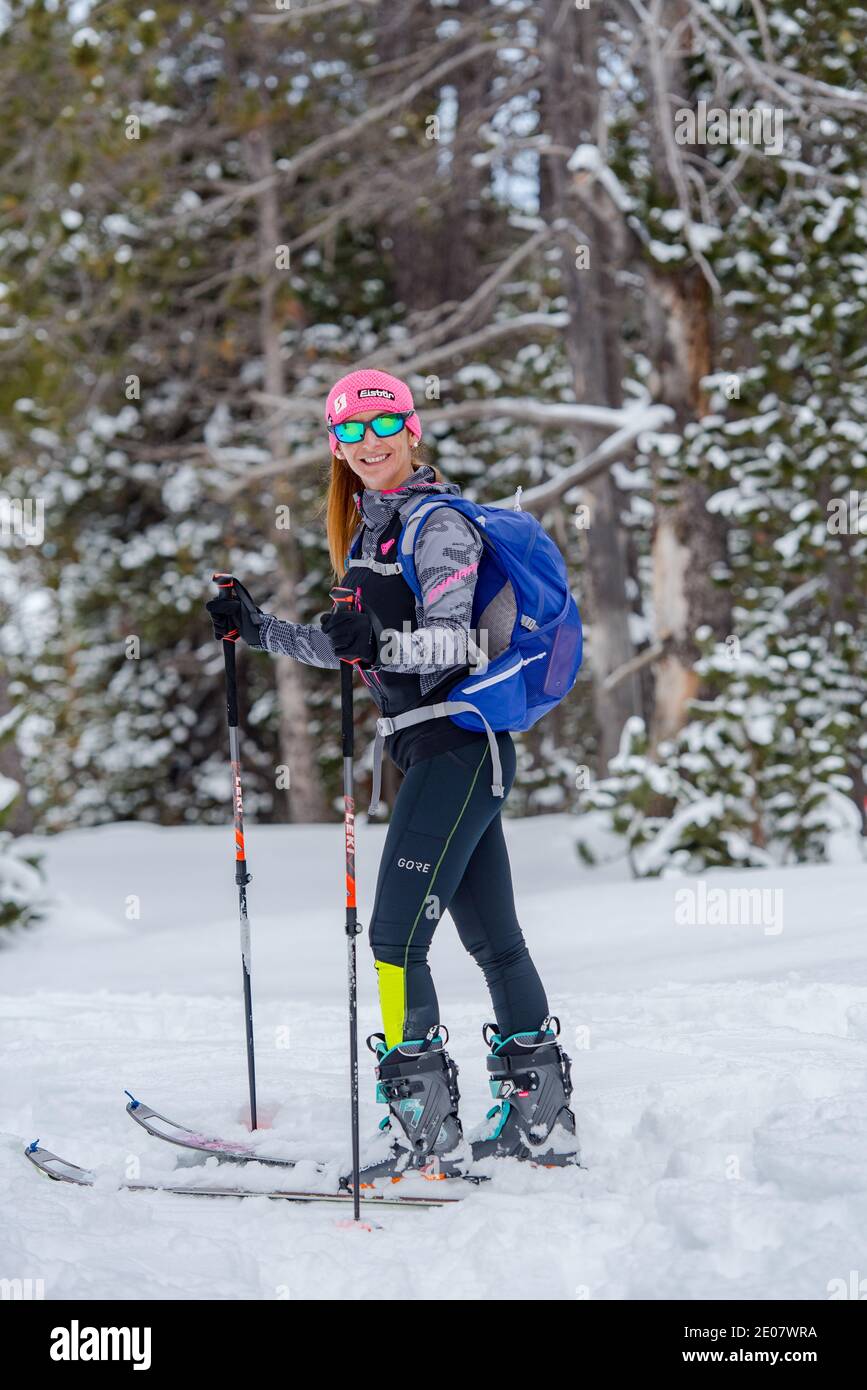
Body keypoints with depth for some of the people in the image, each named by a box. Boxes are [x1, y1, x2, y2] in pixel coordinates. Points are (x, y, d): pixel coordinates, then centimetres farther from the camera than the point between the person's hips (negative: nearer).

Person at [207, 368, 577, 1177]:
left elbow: (451, 640, -22)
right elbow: (353, 649, 23)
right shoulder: (369, 528, 16)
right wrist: (258, 631, 17)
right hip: (434, 747, 9)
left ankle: (425, 1126, -11)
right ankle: (538, 1120, 19)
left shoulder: (438, 523, -11)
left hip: (458, 743, -9)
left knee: (395, 936, -13)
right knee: (491, 936, 12)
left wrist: (379, 643, -40)